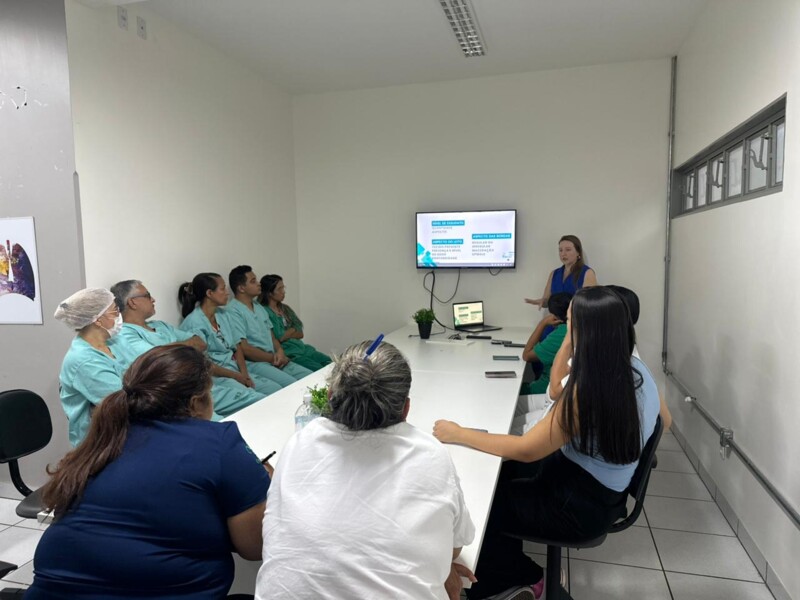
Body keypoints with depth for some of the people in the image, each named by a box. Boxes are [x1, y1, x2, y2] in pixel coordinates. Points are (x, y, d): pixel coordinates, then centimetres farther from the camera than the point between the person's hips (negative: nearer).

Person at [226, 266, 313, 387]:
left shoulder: (259, 307, 19)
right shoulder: (233, 311, -10)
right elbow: (244, 349, -16)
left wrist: (280, 351, -2)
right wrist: (273, 358, -9)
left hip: (275, 361, 8)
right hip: (252, 363, -8)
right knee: (292, 385, -28)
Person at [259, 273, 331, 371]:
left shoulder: (285, 308, 16)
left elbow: (300, 333, 12)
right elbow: (279, 337, -13)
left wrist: (286, 334, -4)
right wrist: (293, 330, 5)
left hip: (302, 348, 7)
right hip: (288, 354, -7)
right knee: (319, 370, -26)